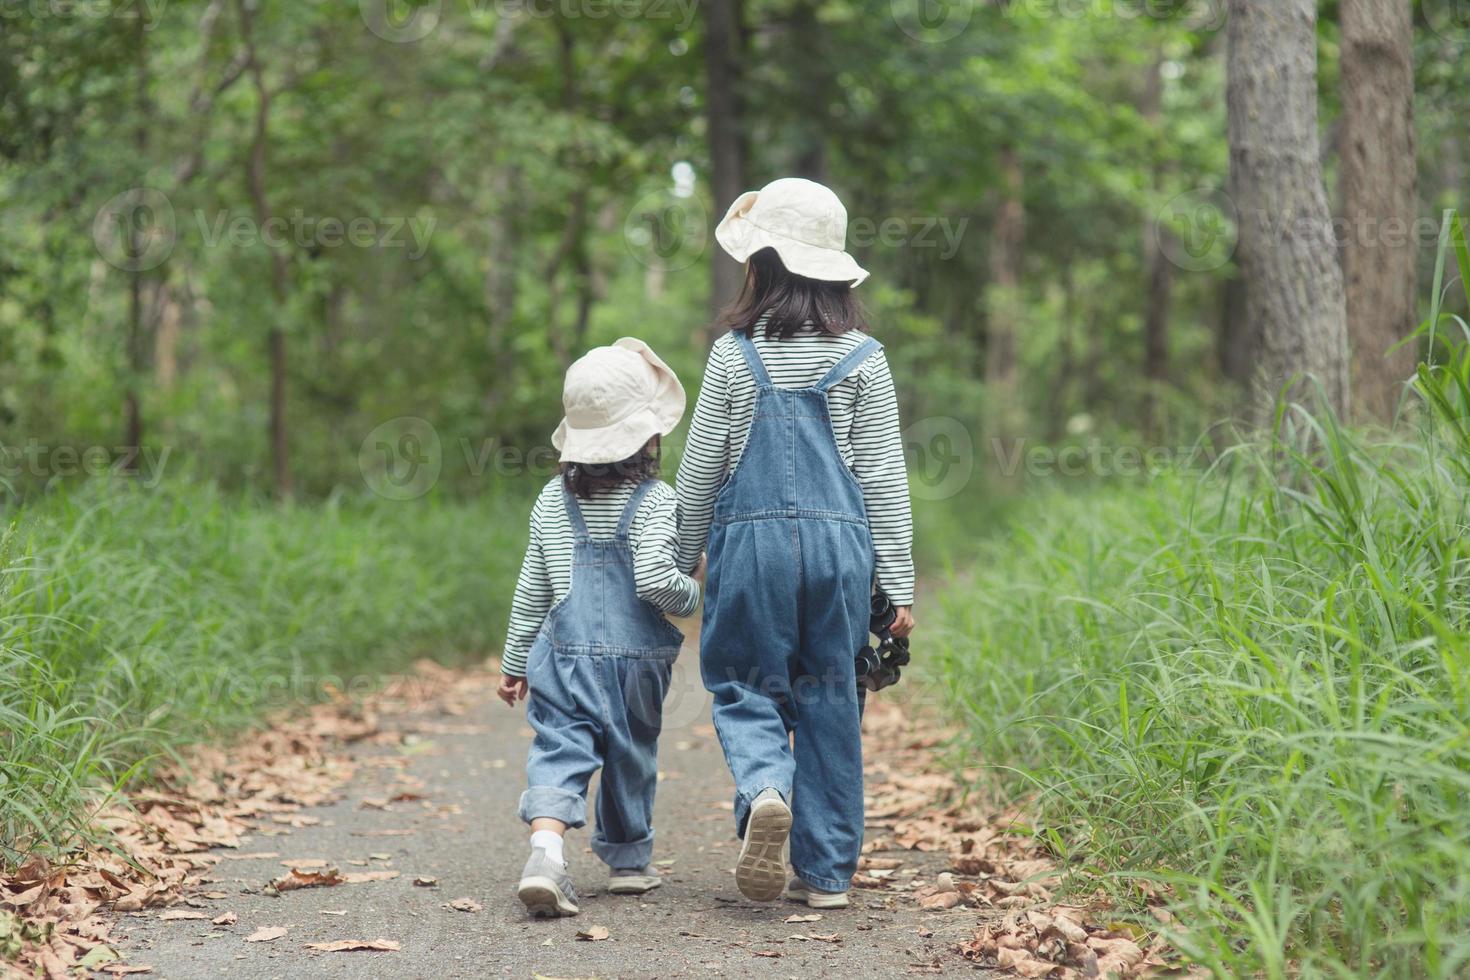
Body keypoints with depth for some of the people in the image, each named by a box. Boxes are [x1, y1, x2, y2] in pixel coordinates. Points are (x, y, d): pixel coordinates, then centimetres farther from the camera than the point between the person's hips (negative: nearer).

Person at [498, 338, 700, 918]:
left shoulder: (554, 498, 5)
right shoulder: (656, 501, -9)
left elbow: (531, 589, 9)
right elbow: (653, 578, -21)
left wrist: (514, 661, 16)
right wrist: (692, 596, 0)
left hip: (563, 653, 2)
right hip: (636, 655, -2)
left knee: (559, 751, -2)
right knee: (631, 757, 15)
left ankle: (545, 848, -26)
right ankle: (628, 860, 30)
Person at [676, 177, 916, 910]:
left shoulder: (734, 355, -1)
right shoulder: (863, 358, 2)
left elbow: (699, 471, 4)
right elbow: (882, 476, 2)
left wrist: (679, 565, 16)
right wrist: (898, 583, 6)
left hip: (750, 542, -1)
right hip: (839, 543, 1)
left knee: (745, 687, 10)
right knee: (829, 701, 9)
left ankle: (764, 789, -21)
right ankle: (825, 871, 11)